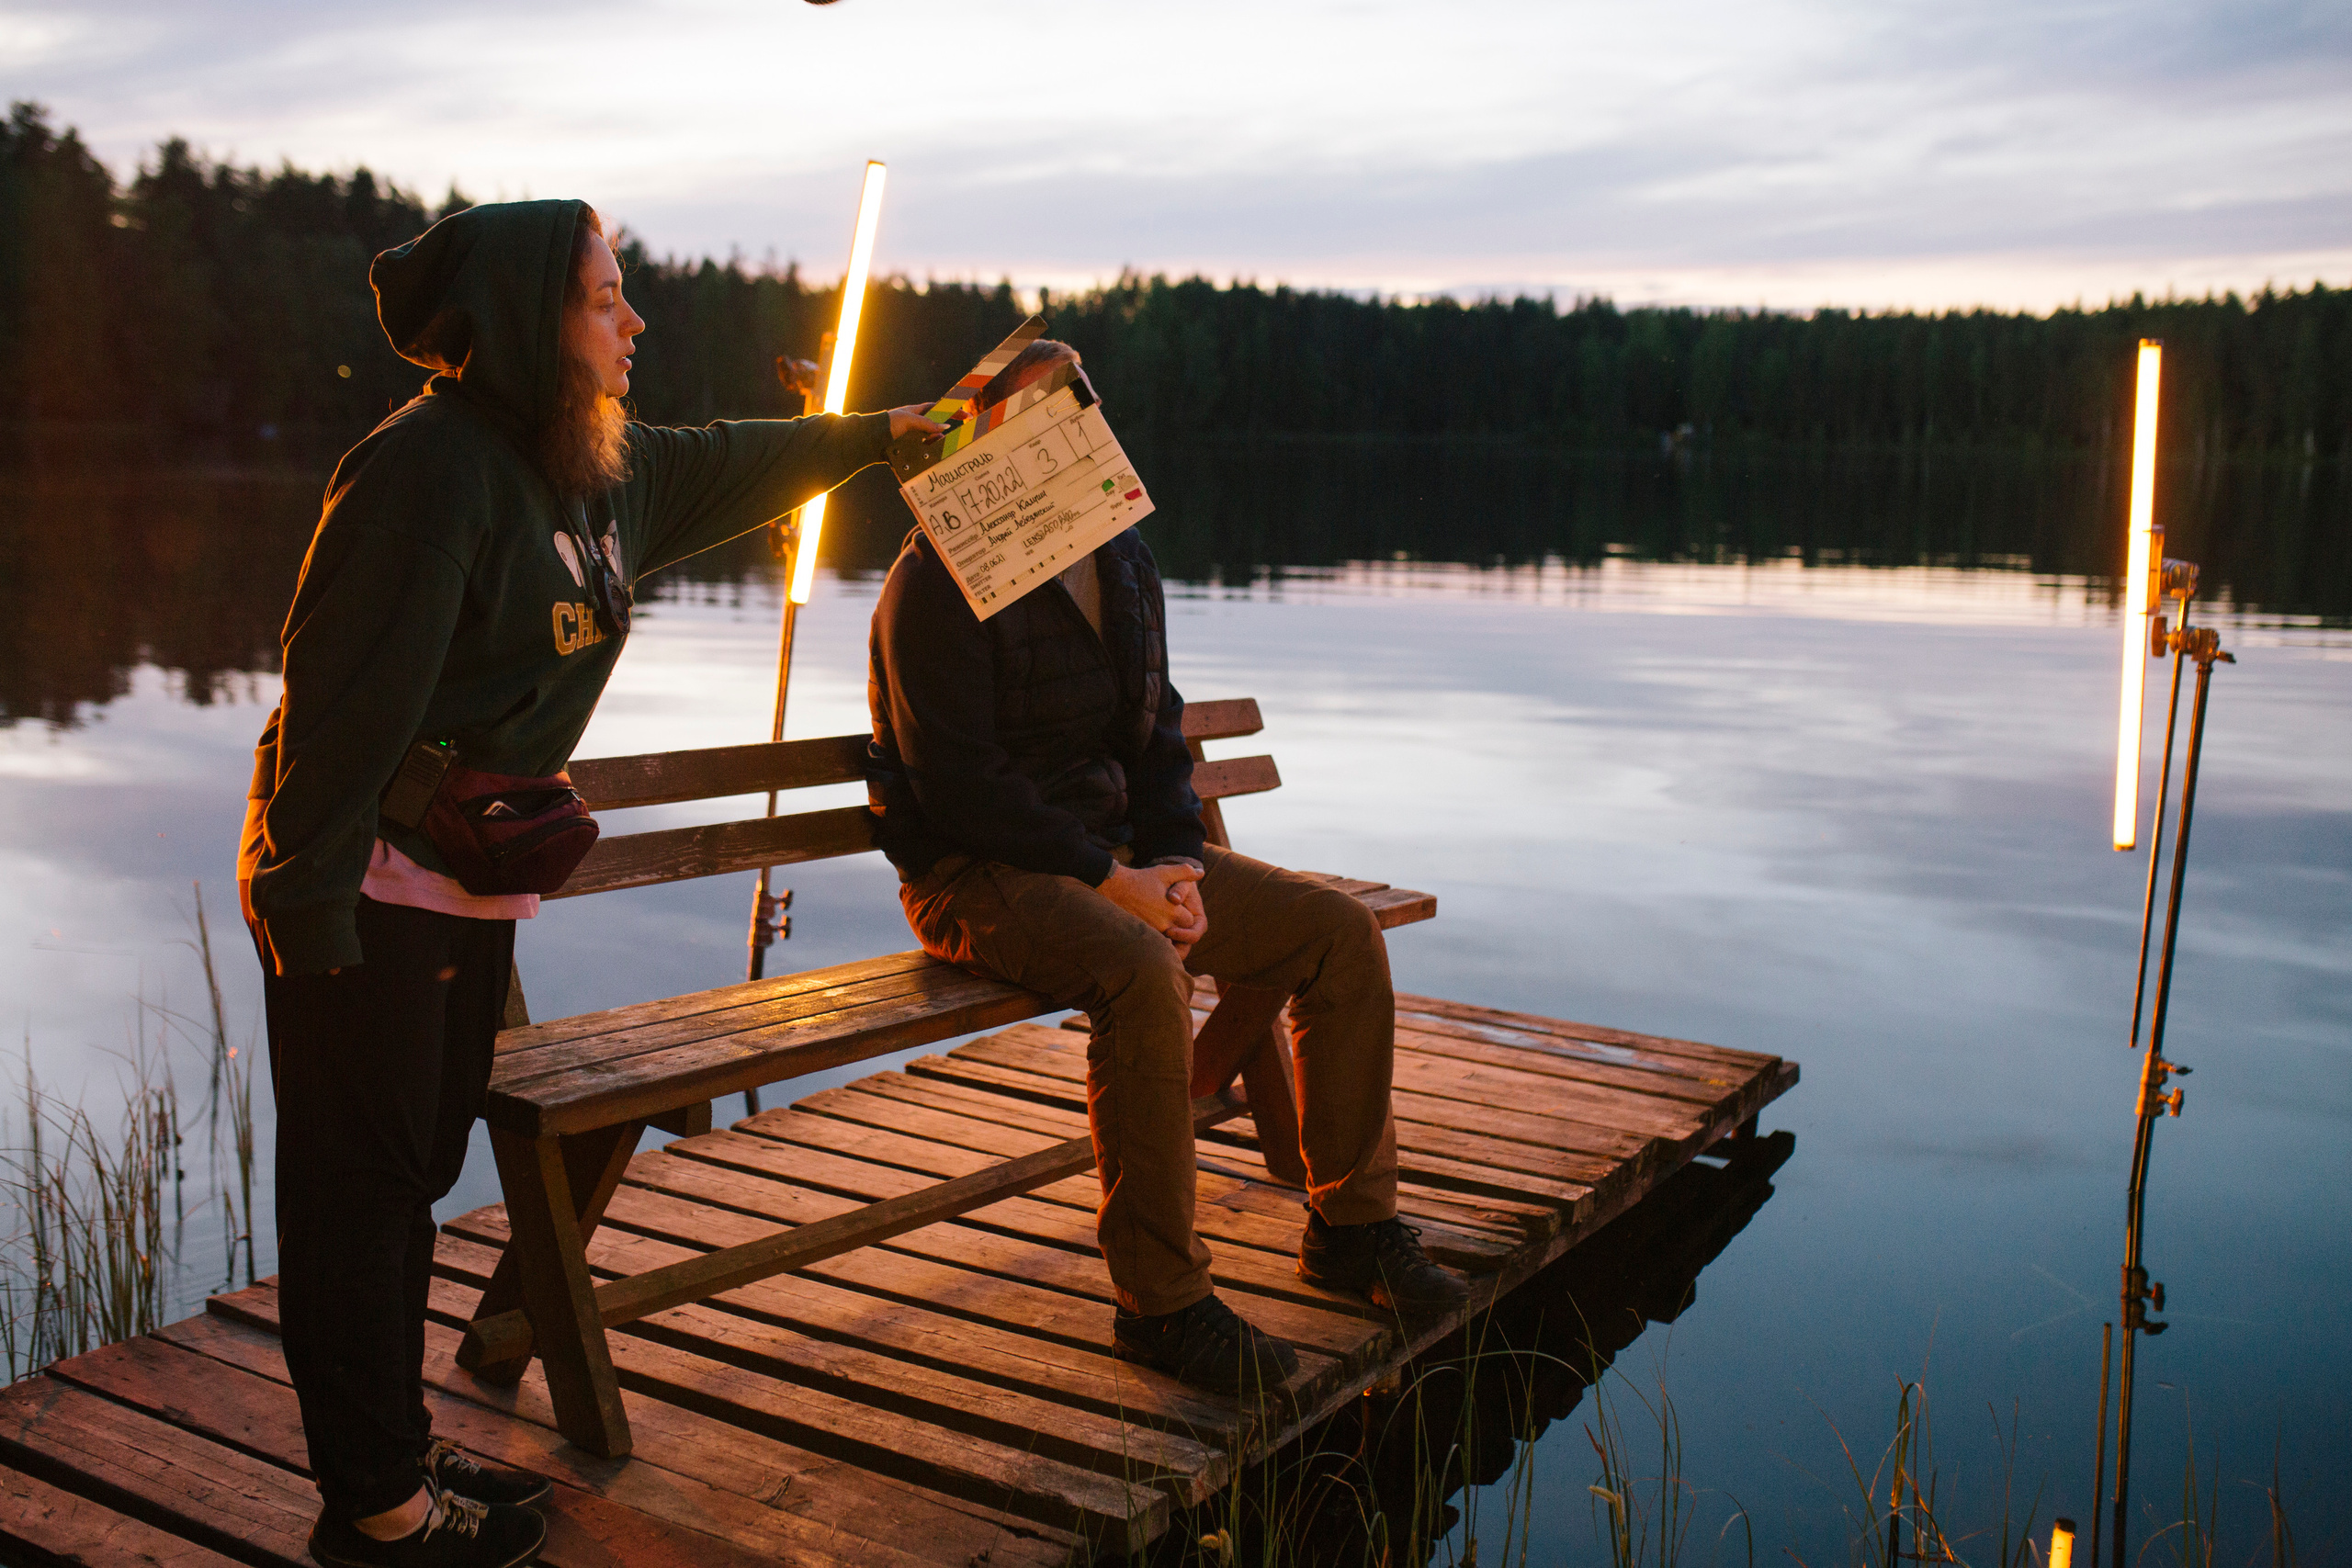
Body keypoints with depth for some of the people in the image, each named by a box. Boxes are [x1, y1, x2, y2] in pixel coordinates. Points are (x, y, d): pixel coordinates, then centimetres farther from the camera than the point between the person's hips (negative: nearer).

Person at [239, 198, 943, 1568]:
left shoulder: (602, 471, 9)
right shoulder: (429, 468, -19)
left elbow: (723, 466, 29)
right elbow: (344, 698, -22)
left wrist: (880, 432, 40)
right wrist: (308, 911, -23)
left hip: (477, 891, 9)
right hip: (368, 894, -9)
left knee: (417, 1172, 16)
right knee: (361, 1190, 1)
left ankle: (400, 1445, 29)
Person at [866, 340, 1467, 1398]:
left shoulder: (1122, 562, 12)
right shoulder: (939, 578, -13)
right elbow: (952, 783, -19)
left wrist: (1175, 864, -4)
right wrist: (1108, 879, -22)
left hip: (1117, 852, 8)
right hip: (980, 875, -8)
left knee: (1342, 930, -4)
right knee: (1142, 973, -37)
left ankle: (1350, 1224, 8)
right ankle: (1161, 1302, -24)